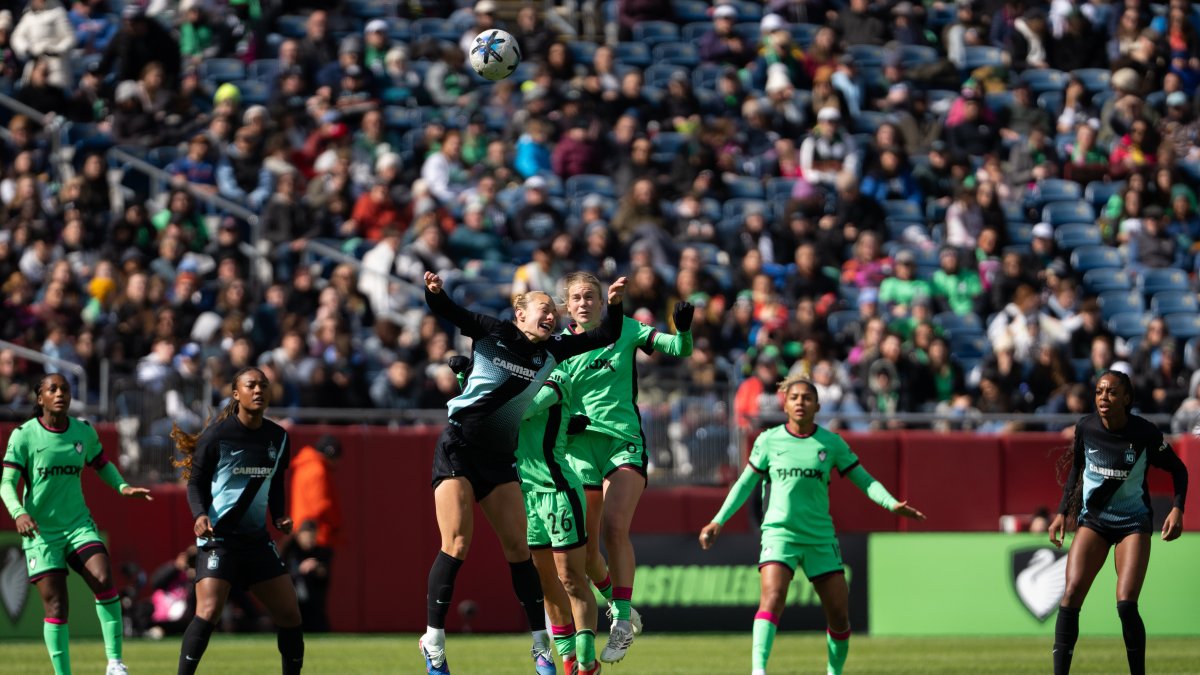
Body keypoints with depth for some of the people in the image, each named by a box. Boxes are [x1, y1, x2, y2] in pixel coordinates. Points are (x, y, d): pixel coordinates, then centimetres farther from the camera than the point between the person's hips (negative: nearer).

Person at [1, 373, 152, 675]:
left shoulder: (84, 432, 5)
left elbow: (102, 465, 22)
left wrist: (123, 487, 3)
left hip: (78, 523, 2)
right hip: (40, 531, -2)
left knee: (104, 579, -22)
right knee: (55, 605, -6)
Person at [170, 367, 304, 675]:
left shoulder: (278, 438, 7)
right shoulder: (216, 435, -9)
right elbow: (196, 483, -4)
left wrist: (279, 516, 2)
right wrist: (200, 515, -22)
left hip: (257, 539, 6)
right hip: (219, 536, -6)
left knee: (289, 613, 6)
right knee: (209, 612, -19)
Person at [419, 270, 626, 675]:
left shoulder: (551, 351, 6)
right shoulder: (491, 333, -4)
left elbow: (605, 337, 6)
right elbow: (445, 312, -7)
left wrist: (614, 304, -11)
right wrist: (434, 292, -28)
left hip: (499, 458, 5)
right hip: (458, 447, -5)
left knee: (518, 548, 2)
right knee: (456, 545, -14)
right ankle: (433, 641, -7)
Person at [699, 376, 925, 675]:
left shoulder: (831, 443, 4)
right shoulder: (769, 441, 3)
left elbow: (864, 480, 7)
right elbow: (745, 483, 13)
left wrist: (892, 504, -9)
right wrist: (718, 521, 8)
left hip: (821, 538, 2)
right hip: (779, 532, -2)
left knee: (839, 613, 2)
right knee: (772, 597, -25)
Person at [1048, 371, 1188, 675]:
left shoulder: (1145, 433, -15)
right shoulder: (1086, 428, -8)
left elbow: (1178, 469, -1)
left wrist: (1177, 509, -15)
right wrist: (1063, 512, 6)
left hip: (1133, 521, -3)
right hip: (1093, 518, 3)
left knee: (1126, 604, -16)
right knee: (1071, 594, -15)